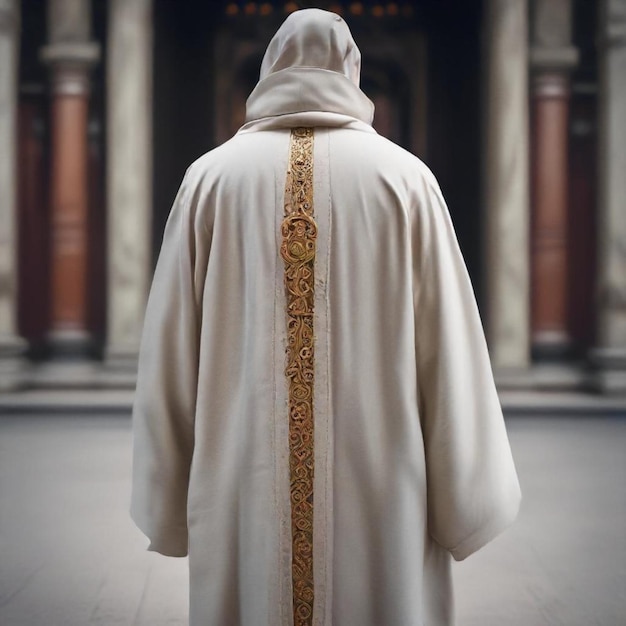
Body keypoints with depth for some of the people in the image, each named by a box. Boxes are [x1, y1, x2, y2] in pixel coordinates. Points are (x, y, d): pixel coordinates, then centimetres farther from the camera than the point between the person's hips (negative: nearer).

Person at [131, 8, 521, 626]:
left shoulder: (211, 176, 2)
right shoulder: (405, 177, 0)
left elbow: (169, 354, 1)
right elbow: (450, 352, -2)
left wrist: (169, 505, 9)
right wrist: (464, 504, 5)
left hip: (241, 492, 1)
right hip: (377, 494, -1)